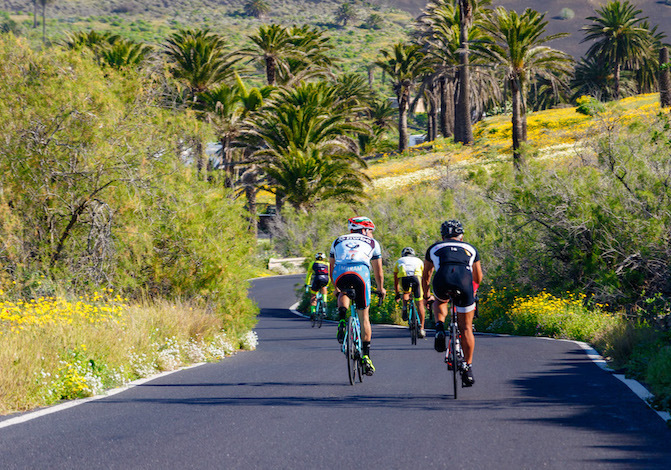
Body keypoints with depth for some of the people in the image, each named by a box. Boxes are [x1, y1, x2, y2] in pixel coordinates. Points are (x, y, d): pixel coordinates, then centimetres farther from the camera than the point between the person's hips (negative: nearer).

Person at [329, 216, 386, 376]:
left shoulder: (338, 241, 32)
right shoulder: (372, 243, 27)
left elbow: (331, 268, 36)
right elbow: (378, 271, 32)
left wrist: (336, 288, 49)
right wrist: (381, 289, 48)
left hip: (340, 275, 2)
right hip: (360, 273, -2)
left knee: (344, 294, 37)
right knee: (364, 316, 12)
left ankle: (342, 320, 8)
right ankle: (366, 356, 8)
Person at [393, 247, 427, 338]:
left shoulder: (398, 262, 36)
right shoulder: (418, 261, 37)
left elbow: (396, 281, 41)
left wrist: (397, 294, 53)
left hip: (403, 278, 0)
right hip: (416, 277, 0)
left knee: (405, 292, 35)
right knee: (419, 303, 10)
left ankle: (405, 308, 9)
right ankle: (421, 328, 6)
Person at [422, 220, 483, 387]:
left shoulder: (434, 248, 32)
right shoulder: (470, 249, 34)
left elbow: (426, 276, 40)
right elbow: (478, 278, 44)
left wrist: (427, 295, 56)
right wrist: (473, 290, 64)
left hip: (443, 281, 0)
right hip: (465, 282, 0)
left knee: (440, 302, 36)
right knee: (466, 327, 13)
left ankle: (439, 328, 10)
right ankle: (468, 368, 11)